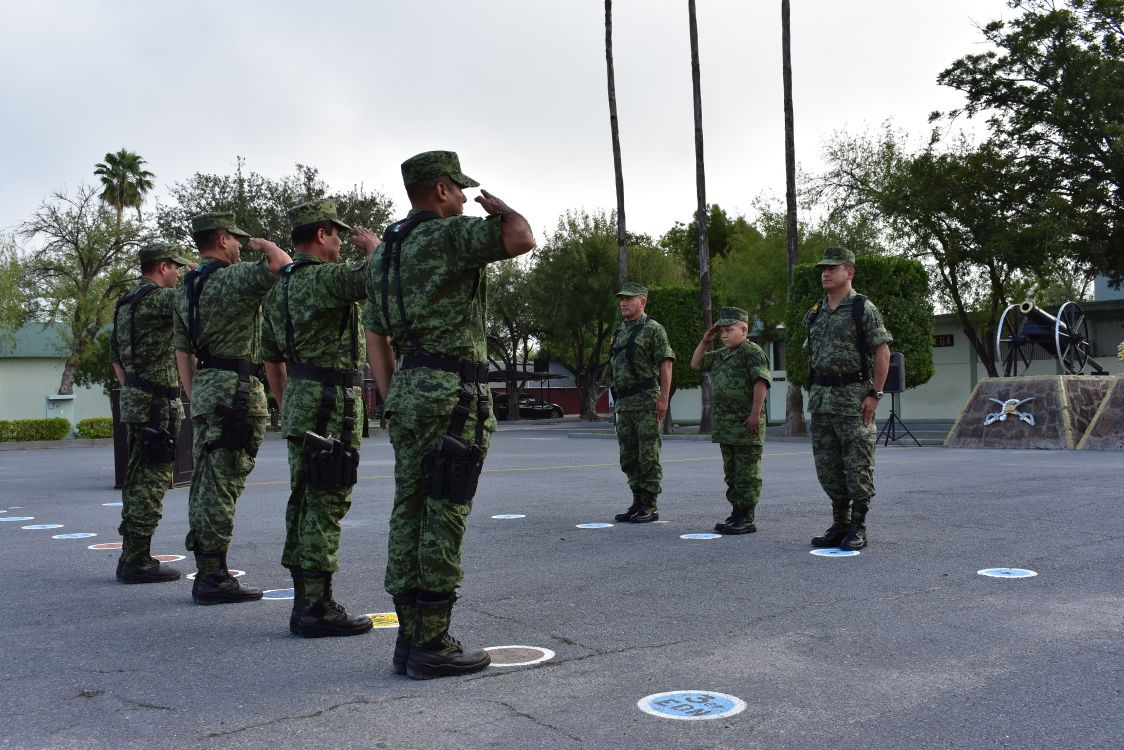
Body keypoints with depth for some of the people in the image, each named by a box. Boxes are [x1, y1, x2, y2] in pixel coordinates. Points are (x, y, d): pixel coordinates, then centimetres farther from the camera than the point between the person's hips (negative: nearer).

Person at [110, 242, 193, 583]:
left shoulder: (125, 303, 17)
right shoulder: (157, 298, -13)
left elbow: (116, 356, 23)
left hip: (134, 399, 10)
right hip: (156, 402, -10)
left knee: (138, 479, 14)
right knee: (152, 480, -6)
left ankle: (131, 556, 20)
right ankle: (138, 561, -4)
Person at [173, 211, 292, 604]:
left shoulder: (186, 288, 17)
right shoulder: (234, 277, -10)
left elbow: (182, 351, 19)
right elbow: (282, 263, -22)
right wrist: (265, 244, -1)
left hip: (204, 389, 9)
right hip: (236, 391, -9)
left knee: (205, 484, 12)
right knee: (221, 485, -7)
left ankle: (206, 573, 19)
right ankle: (214, 578, -4)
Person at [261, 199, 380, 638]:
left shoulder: (279, 287, 16)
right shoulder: (324, 277, -13)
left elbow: (271, 356, 22)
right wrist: (372, 244, -3)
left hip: (299, 403, 10)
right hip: (331, 405, -10)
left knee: (305, 503, 12)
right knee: (325, 504, -7)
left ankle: (305, 602, 18)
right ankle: (317, 609, -4)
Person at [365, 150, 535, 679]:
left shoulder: (385, 250, 18)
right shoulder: (449, 234, -9)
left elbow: (375, 336, 17)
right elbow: (522, 239, -22)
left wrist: (393, 404, 19)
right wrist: (498, 207, 0)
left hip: (408, 389, 9)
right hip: (454, 392, -9)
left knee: (410, 515, 9)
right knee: (444, 518, -5)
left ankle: (410, 638, 15)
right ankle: (432, 644, 0)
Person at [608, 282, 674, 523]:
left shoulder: (653, 329, -5)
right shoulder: (619, 332, 17)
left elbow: (666, 365, -10)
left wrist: (664, 398, -18)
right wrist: (617, 401, 17)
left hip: (646, 401, -8)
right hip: (624, 403, 8)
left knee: (648, 455, -5)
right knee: (629, 458, 9)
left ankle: (650, 507, -1)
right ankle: (638, 502, 17)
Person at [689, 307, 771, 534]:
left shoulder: (752, 351, -10)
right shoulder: (721, 355, 17)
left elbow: (760, 382, -19)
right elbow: (696, 364, 26)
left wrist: (755, 414, -24)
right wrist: (705, 342, 14)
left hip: (746, 425, -9)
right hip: (725, 424, 9)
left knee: (747, 473, -4)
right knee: (731, 472, 14)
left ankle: (746, 519, -1)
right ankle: (737, 513, 22)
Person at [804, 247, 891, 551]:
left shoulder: (863, 308, -5)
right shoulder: (815, 313, 14)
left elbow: (882, 352, -9)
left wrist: (874, 394, -14)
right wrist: (815, 392, 14)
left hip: (854, 397, -7)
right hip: (821, 399, 7)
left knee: (857, 465, -3)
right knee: (827, 466, 9)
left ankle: (858, 529, 5)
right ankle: (839, 525, 19)